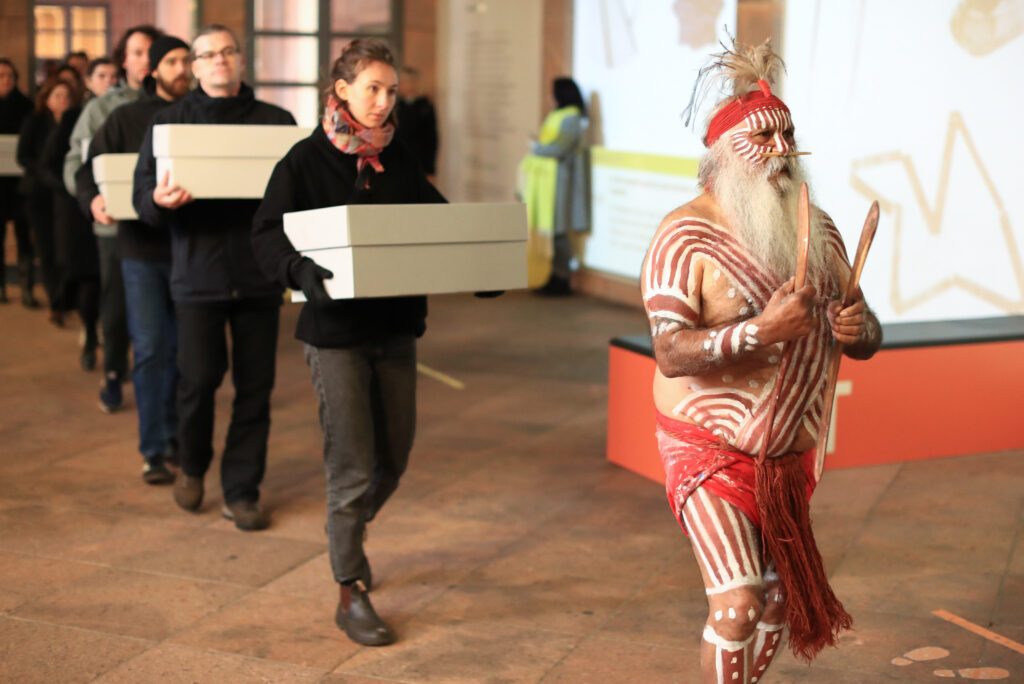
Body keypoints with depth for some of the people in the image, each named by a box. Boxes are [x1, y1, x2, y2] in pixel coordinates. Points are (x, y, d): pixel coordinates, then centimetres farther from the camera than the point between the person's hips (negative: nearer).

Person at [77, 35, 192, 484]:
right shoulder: (126, 119, 4)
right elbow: (88, 170, 3)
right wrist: (93, 200, -18)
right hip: (141, 248, -1)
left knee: (182, 348, 11)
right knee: (149, 350, -3)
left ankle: (172, 435, 27)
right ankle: (153, 452, 4)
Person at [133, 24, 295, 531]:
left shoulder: (276, 122, 10)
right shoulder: (169, 122, 8)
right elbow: (142, 197, 3)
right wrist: (160, 201, -21)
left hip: (259, 274, 1)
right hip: (198, 273, -1)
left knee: (255, 385, 4)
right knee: (200, 376, -7)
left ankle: (242, 493, 16)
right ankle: (192, 465, 22)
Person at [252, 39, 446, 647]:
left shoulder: (401, 160, 8)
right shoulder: (306, 161, -7)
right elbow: (269, 233, -13)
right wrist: (302, 269, -34)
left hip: (396, 325, 5)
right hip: (335, 328, -5)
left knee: (394, 457, 14)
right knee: (353, 466, -3)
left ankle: (348, 533, 43)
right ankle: (351, 593, 11)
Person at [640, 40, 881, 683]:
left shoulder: (818, 229, 6)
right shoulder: (686, 236, -14)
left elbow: (868, 338, 11)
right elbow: (672, 354, -24)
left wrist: (857, 329, -12)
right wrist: (764, 330, -34)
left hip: (790, 456, 7)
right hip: (712, 453, -6)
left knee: (780, 598, 16)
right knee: (738, 602, -14)